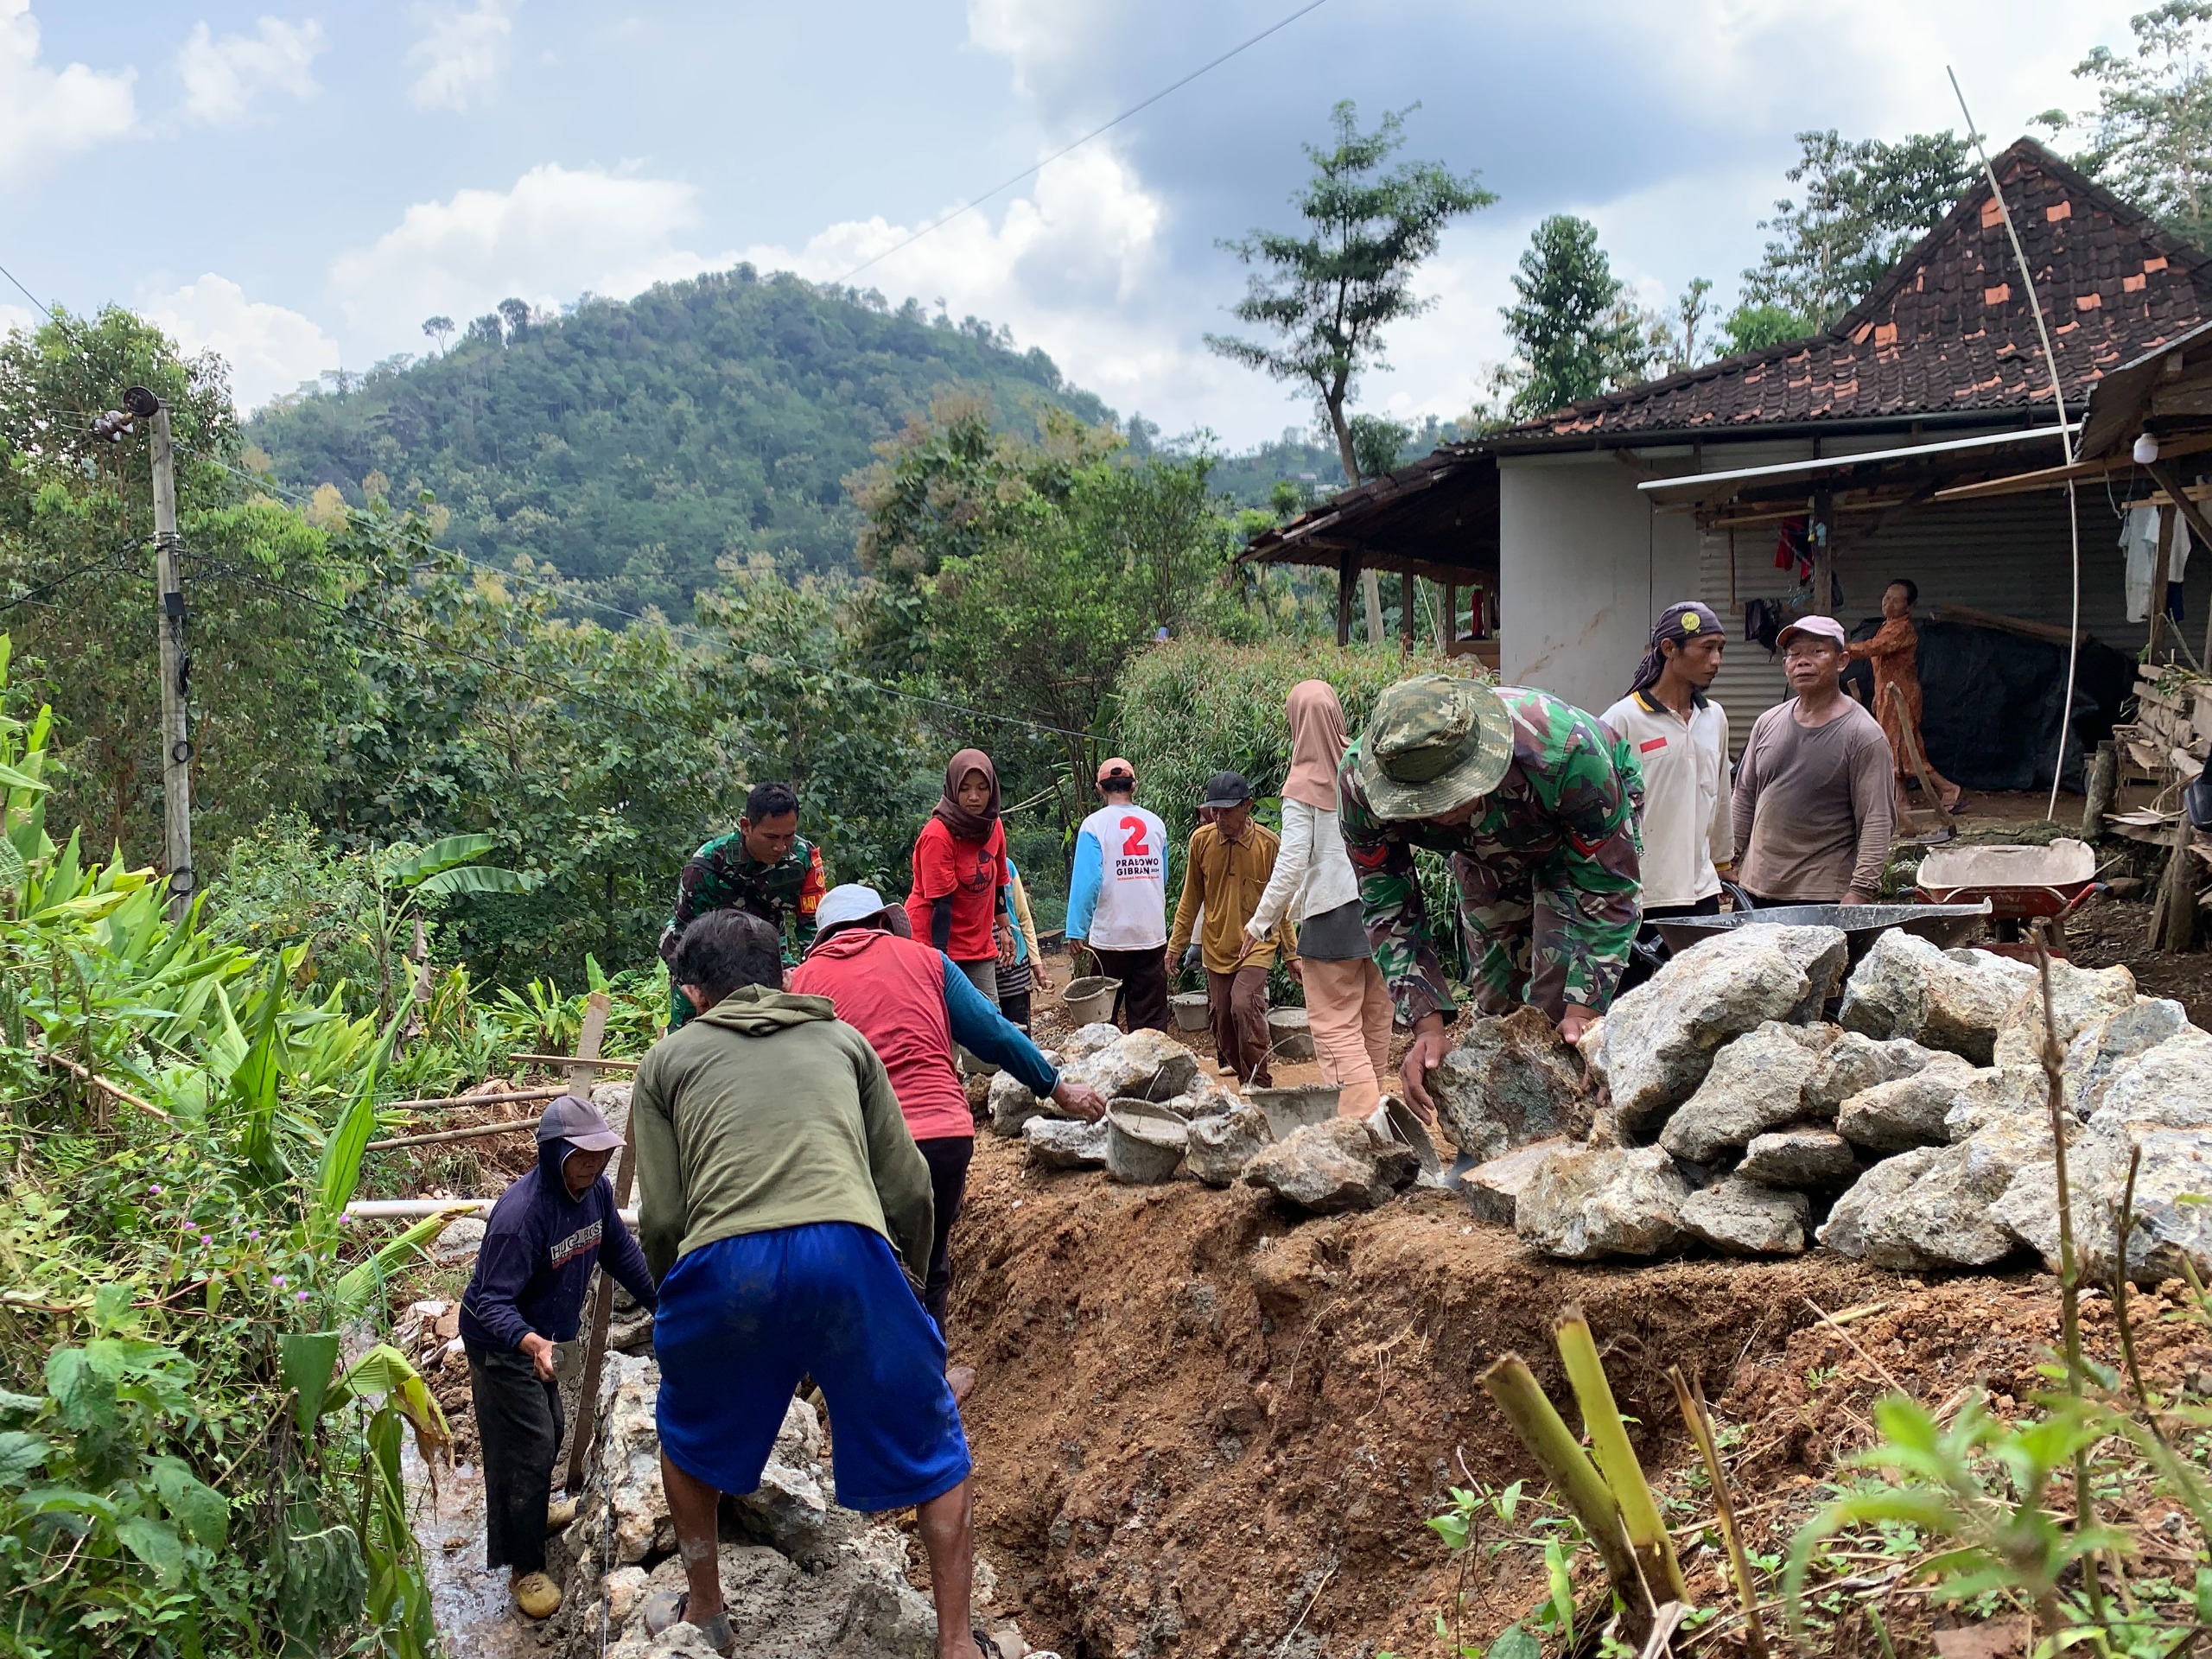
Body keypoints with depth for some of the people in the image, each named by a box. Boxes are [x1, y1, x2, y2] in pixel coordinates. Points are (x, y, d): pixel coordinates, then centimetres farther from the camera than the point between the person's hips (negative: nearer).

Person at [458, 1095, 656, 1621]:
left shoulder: (597, 1191, -13)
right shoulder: (520, 1213, -36)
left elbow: (620, 1253, 5)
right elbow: (491, 1302, -36)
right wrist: (530, 1342, -53)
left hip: (543, 1339, 8)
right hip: (501, 1345, -8)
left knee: (549, 1432, 26)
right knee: (525, 1449, -4)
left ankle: (535, 1510, 53)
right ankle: (524, 1569, 11)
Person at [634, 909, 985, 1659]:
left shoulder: (667, 1060, 23)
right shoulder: (842, 1040, 26)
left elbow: (661, 1218, 13)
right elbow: (907, 1188, 18)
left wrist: (673, 1296, 32)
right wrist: (906, 1285, 33)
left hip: (723, 1266, 0)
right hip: (849, 1252, 0)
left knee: (690, 1442, 30)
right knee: (935, 1455, 18)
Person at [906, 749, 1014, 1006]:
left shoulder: (994, 827, 4)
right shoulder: (938, 835, -18)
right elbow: (941, 902, -21)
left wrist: (1003, 928, 15)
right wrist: (940, 956, -24)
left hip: (979, 945, 7)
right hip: (936, 943, -7)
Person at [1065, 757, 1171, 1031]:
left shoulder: (1094, 825, -8)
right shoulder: (1156, 824, 5)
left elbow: (1086, 881, -14)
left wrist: (1076, 931, -10)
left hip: (1109, 937, -3)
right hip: (1153, 936, 3)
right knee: (1151, 1021, 5)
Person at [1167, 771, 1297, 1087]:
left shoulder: (1268, 843, -9)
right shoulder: (1201, 840, -2)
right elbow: (1190, 900, 9)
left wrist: (1291, 954, 6)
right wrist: (1175, 946, 10)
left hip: (1257, 944, -4)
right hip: (1216, 947, 4)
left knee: (1244, 1005, -23)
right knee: (1222, 1018, 7)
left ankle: (1260, 1085, -11)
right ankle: (1247, 1084, 23)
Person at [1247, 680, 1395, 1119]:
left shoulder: (1303, 786, -9)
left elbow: (1292, 862, -11)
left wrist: (1262, 921, -2)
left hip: (1331, 914, -5)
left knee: (1335, 1025, -2)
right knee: (1375, 1019, 14)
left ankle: (1360, 1114, -13)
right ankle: (1373, 1104, 22)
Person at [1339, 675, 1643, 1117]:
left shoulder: (1564, 748, -46)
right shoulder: (1360, 783, -37)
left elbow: (1606, 886, -32)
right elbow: (1389, 907, -24)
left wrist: (1582, 1012, -38)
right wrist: (1428, 1027, -33)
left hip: (1586, 839, -3)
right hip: (1484, 855, 3)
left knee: (1558, 1002, -17)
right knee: (1496, 1003, 6)